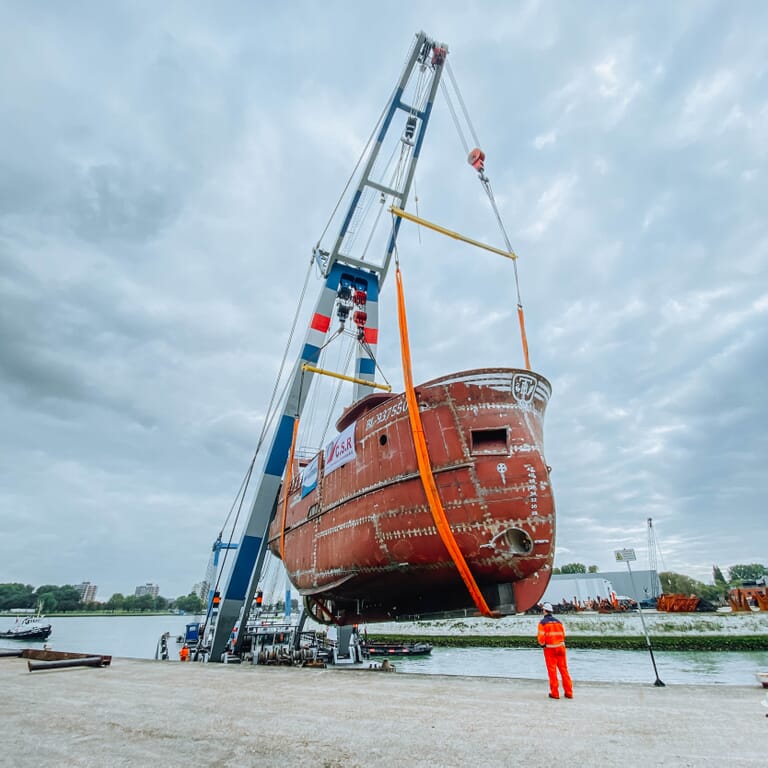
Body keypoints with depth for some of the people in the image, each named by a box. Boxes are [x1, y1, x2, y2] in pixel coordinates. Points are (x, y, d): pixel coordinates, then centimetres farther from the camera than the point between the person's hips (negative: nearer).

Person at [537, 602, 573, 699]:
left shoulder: (542, 622, -8)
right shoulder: (558, 621, 7)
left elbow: (541, 637, -13)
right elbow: (563, 635, 5)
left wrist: (542, 644, 5)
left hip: (550, 649, -4)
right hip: (561, 647, 4)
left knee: (552, 670, 5)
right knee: (564, 669, 11)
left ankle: (555, 693, 8)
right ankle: (569, 692, 15)